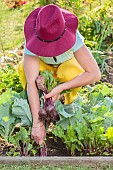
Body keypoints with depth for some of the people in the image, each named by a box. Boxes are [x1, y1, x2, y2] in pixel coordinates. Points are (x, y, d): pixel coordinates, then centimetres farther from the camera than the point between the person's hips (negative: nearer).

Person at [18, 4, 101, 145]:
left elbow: (95, 74, -41)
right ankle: (31, 104, -5)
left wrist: (60, 88, -44)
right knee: (23, 68, -32)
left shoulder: (74, 38, -40)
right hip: (43, 63, 1)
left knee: (73, 75, -36)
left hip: (67, 63, -1)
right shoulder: (31, 42, -39)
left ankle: (67, 106, -5)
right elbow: (31, 83, -44)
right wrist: (37, 123, -50)